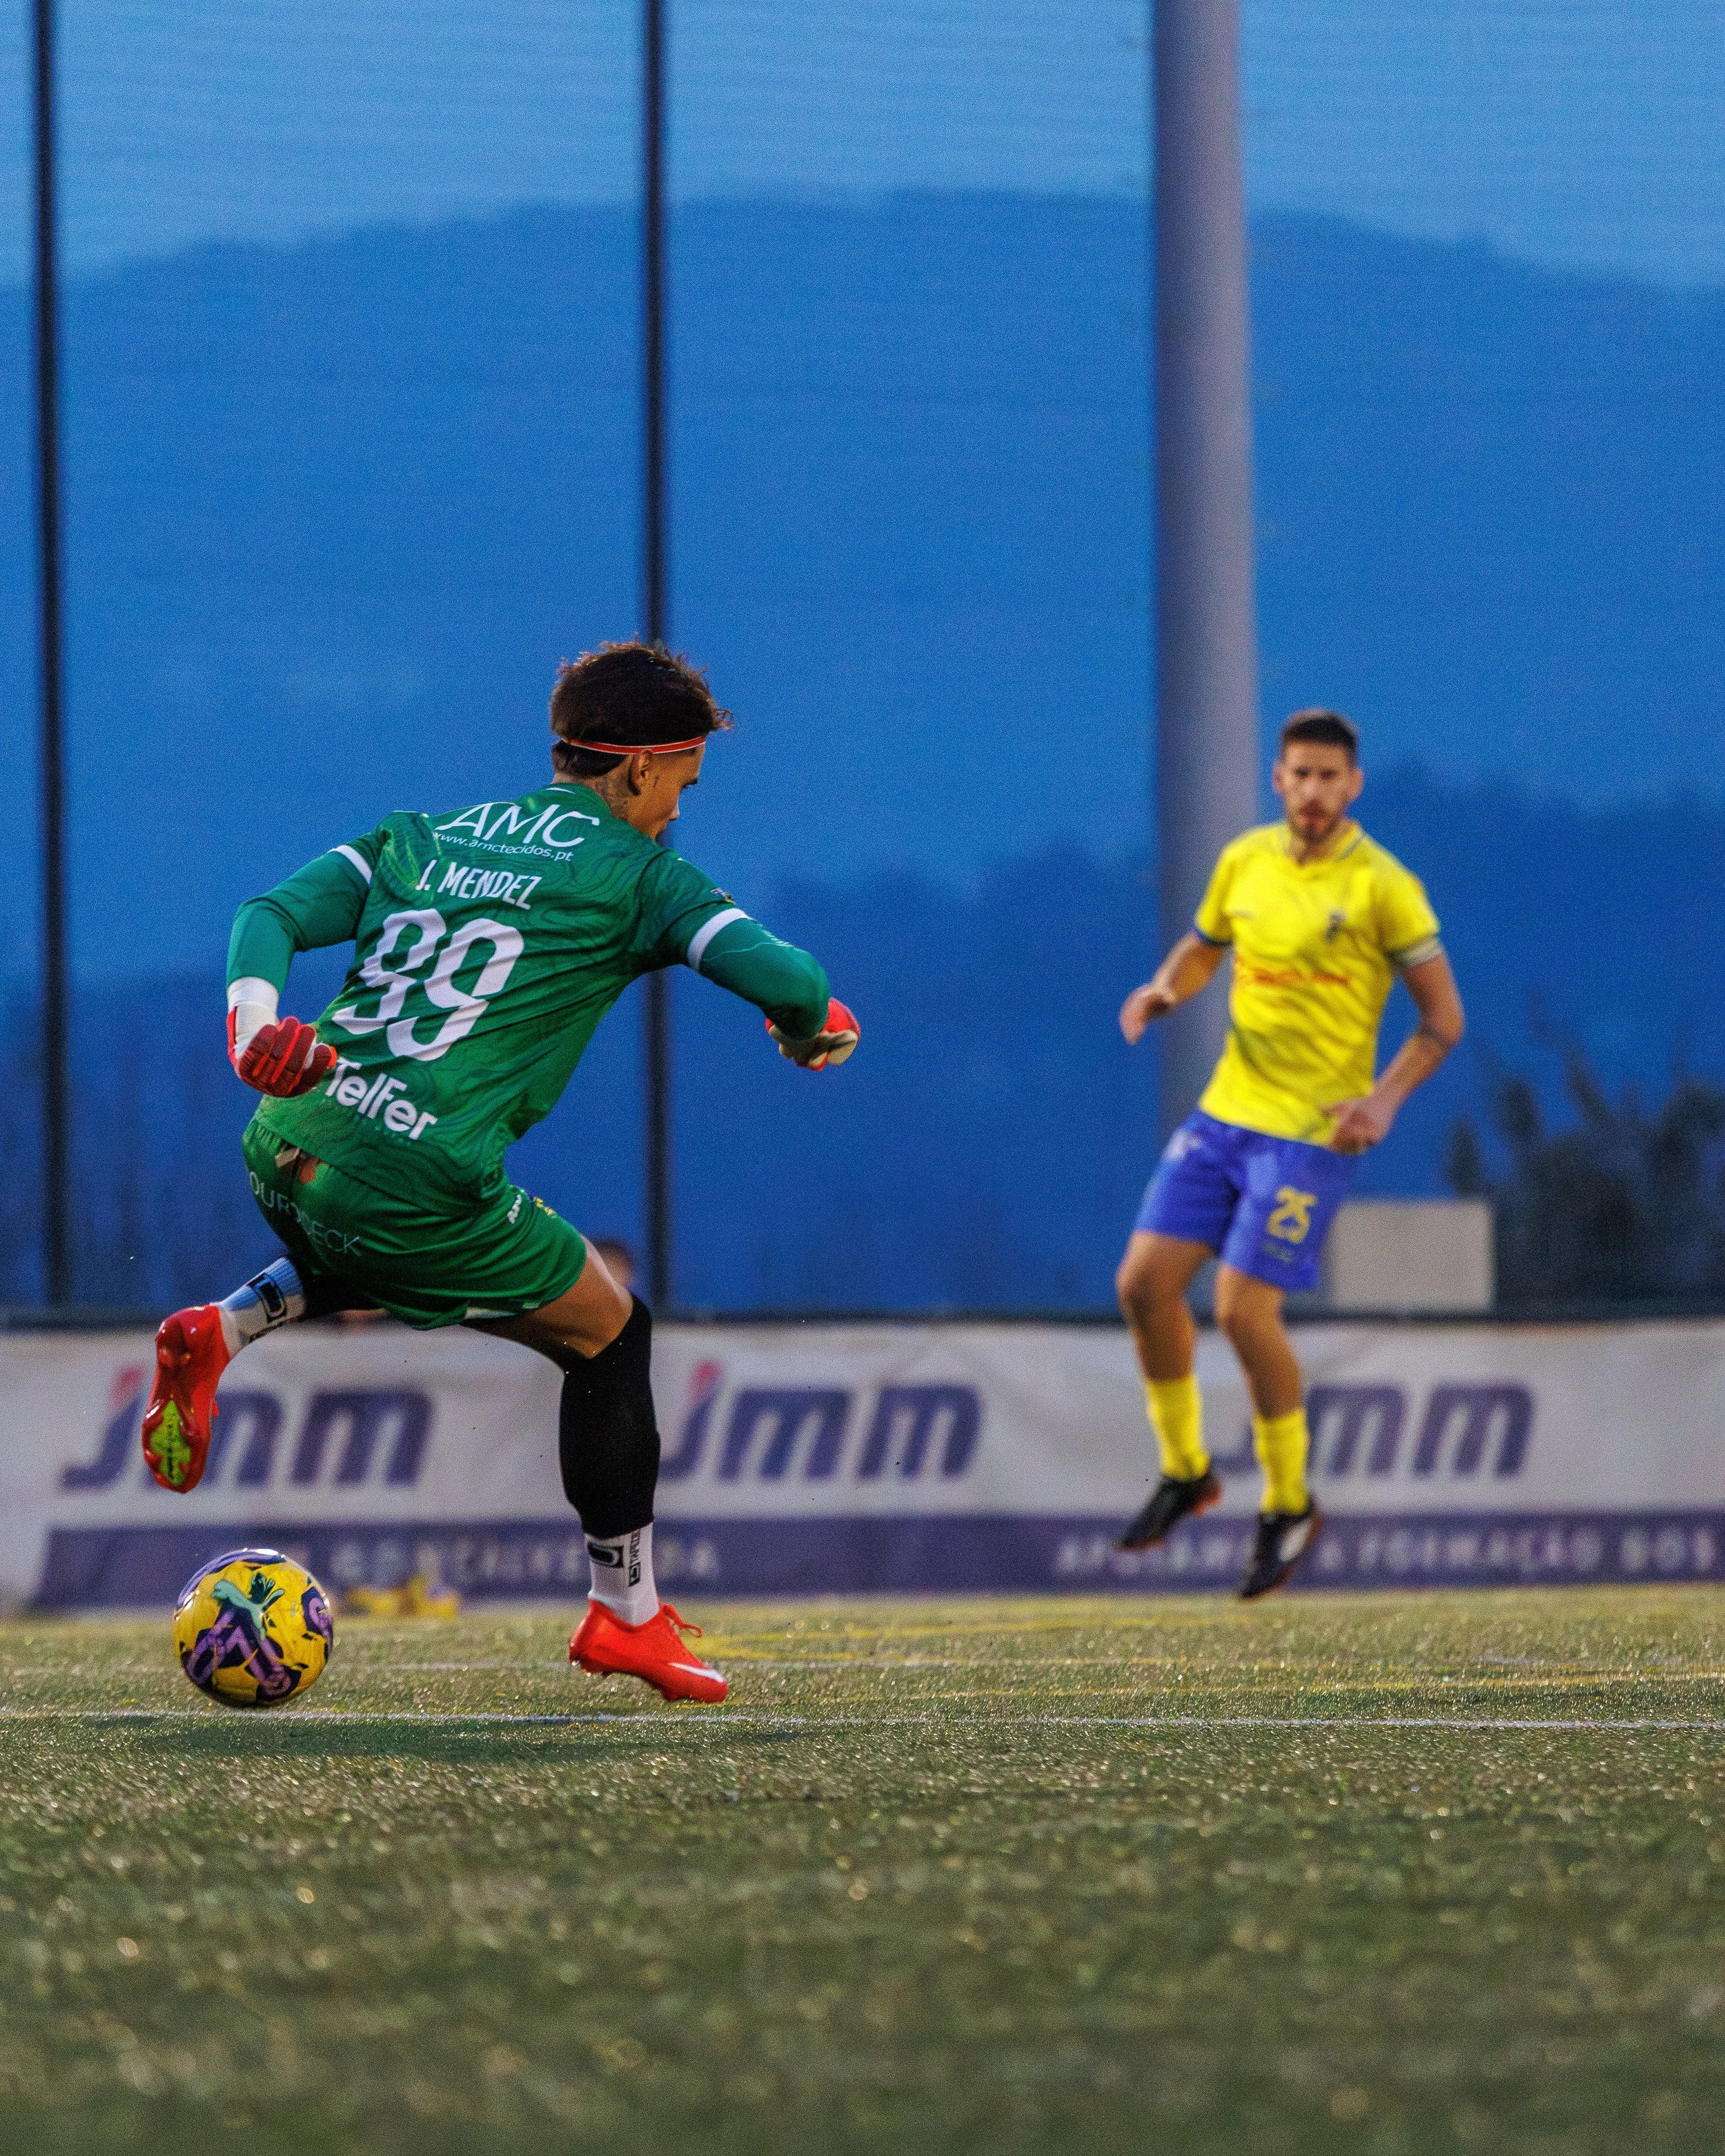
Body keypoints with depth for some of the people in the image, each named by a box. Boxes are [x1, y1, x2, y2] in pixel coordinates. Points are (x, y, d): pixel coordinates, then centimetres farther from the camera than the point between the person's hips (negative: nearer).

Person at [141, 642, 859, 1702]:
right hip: (419, 1177, -6)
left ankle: (227, 1329, 13)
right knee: (612, 1335, 15)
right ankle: (626, 1614, 19)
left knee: (359, 1258, 41)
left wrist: (255, 1023, -6)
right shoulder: (637, 873, 4)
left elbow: (274, 916, 7)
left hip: (285, 1147, 6)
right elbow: (788, 982, -5)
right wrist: (811, 1031, 16)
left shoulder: (419, 837, 20)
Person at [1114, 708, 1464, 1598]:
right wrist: (1164, 989, 0)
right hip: (1225, 1111, 6)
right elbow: (1202, 945, 23)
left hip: (1312, 1130, -6)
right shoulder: (1245, 861, 6)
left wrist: (1386, 1098, -20)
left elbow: (1443, 1014, -6)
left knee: (1243, 1308, -12)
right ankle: (1184, 1469, 17)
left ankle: (1288, 1502, 8)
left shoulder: (1381, 886, -10)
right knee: (1145, 1281, -3)